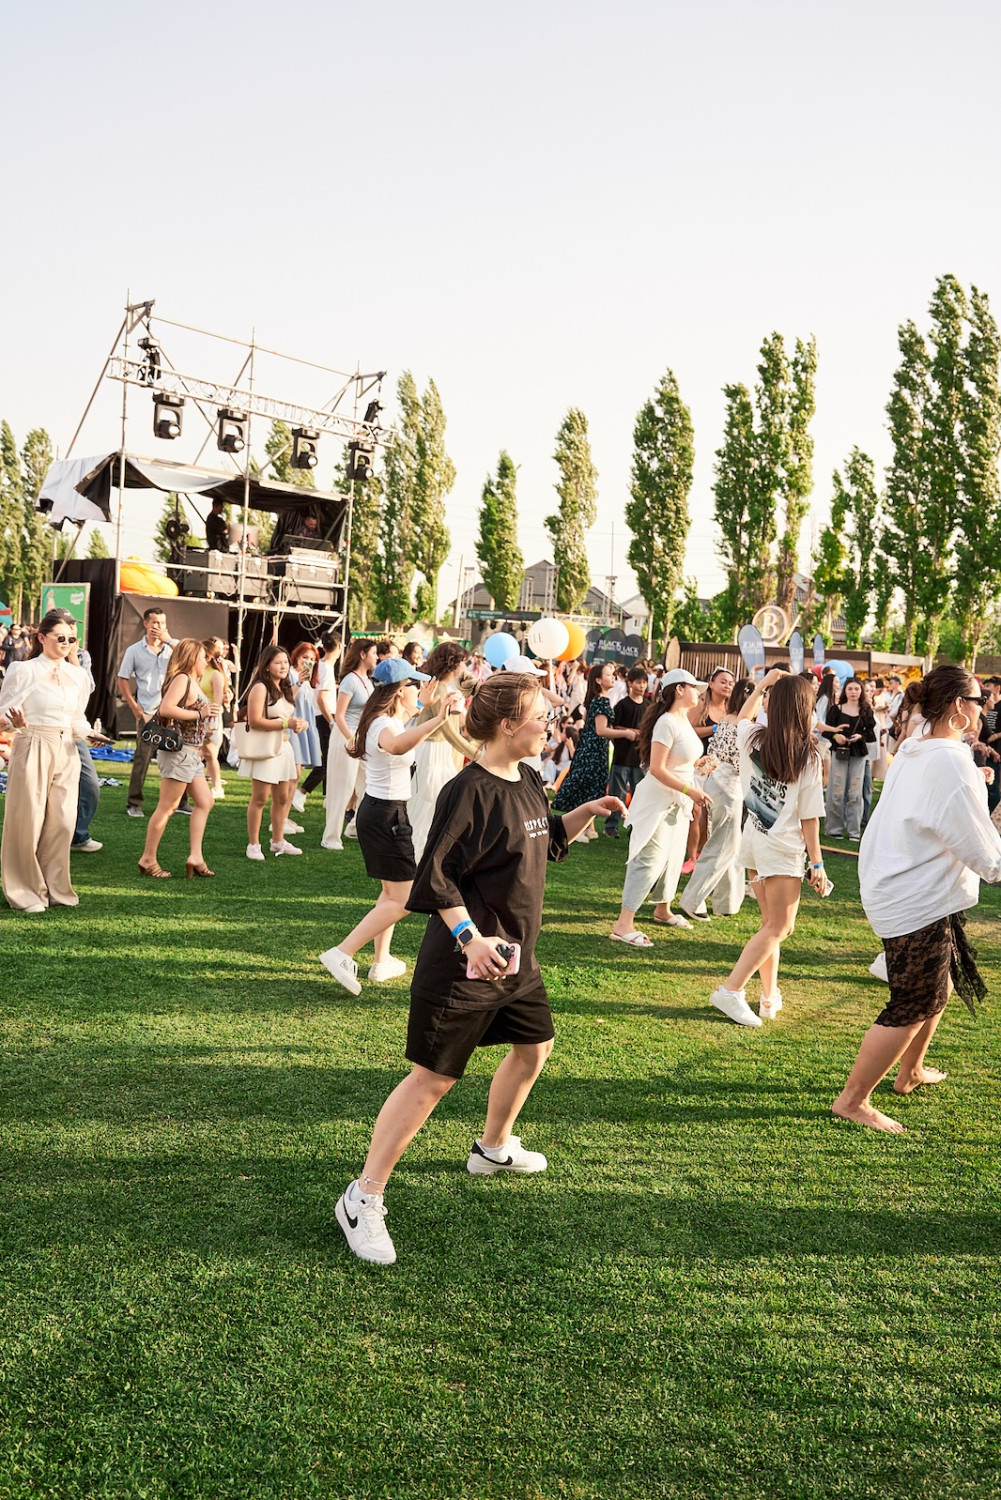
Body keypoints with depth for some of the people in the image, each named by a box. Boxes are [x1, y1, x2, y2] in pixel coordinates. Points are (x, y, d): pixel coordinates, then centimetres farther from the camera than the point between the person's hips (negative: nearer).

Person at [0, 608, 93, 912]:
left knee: (62, 822, 4)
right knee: (28, 821, -1)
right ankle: (25, 892, 12)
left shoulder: (79, 676, 11)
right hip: (31, 750, -5)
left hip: (66, 753, 5)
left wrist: (89, 733, -2)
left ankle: (55, 888, 18)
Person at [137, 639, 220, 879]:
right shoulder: (182, 679, -12)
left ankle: (195, 857, 11)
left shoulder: (194, 683, 17)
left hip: (192, 753, 10)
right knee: (167, 807, -4)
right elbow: (165, 708, -26)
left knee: (204, 802, 10)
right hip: (179, 750, -10)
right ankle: (148, 860, 5)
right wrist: (199, 713, -20)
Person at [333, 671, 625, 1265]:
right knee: (433, 1077, -5)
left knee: (535, 1045, 24)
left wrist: (587, 811, 9)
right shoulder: (470, 791, -20)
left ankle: (494, 1148, 48)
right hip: (466, 962, -9)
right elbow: (437, 876, -22)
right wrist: (470, 938, -30)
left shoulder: (528, 782, 7)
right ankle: (364, 1198, 6)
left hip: (516, 955, 10)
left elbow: (548, 841, 23)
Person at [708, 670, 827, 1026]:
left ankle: (770, 996, 24)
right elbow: (809, 816, -10)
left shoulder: (754, 739, 0)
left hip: (754, 841, 6)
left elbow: (742, 718, 26)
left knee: (771, 923, 18)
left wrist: (763, 683, 22)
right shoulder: (807, 756, -12)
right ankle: (730, 991, -7)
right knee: (778, 928, 3)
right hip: (783, 848, -6)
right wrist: (817, 863, -3)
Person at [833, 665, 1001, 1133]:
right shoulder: (953, 764, -22)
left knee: (937, 989, 25)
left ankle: (910, 1072, 43)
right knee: (912, 1007, 1)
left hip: (896, 886, 10)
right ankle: (853, 1100, 9)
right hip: (918, 903, -10)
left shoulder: (911, 751, 6)